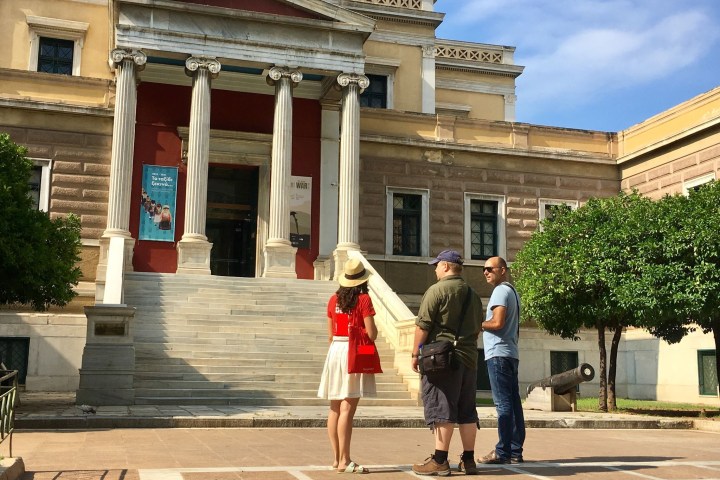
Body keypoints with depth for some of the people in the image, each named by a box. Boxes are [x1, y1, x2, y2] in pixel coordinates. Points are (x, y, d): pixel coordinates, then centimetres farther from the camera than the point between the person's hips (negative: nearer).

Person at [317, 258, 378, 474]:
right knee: (347, 409, -7)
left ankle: (337, 458, 19)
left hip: (335, 350, 6)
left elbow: (330, 334, 12)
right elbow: (371, 334, -12)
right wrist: (374, 329, 10)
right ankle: (344, 461, -6)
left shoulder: (334, 300, 7)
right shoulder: (363, 300, -8)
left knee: (334, 409, 11)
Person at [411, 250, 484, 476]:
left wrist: (415, 354, -5)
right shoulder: (473, 295, 16)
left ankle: (440, 461, -6)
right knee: (467, 411, 10)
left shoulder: (437, 290, -8)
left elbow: (423, 327, -12)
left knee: (442, 410, -6)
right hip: (469, 358, 7)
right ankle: (468, 460, 14)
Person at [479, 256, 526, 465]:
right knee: (513, 403, 8)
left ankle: (503, 451, -9)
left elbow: (497, 322, -19)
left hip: (498, 354, -10)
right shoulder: (513, 292, 22)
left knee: (503, 403, -9)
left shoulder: (501, 291, -9)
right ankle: (515, 451, 10)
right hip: (511, 354, 10)